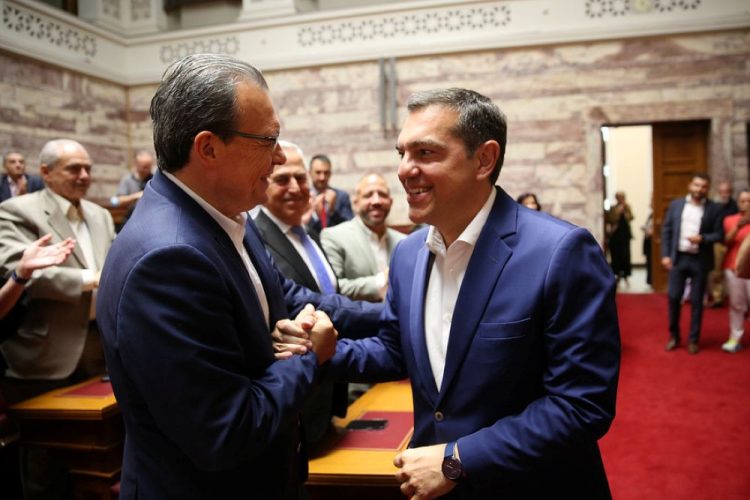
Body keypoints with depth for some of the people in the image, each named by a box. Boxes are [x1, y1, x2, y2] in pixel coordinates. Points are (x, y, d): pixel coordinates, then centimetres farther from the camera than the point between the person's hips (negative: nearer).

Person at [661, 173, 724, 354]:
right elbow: (666, 231, 5)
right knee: (673, 297, 3)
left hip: (700, 261, -1)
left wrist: (702, 238, -19)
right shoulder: (676, 204, 4)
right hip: (678, 258, 1)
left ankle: (693, 340, 17)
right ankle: (674, 336, 19)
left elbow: (719, 234, -1)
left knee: (696, 301, 5)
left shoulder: (714, 209, -1)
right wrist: (665, 255, -2)